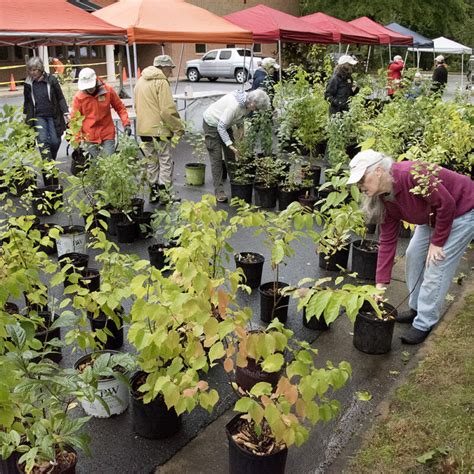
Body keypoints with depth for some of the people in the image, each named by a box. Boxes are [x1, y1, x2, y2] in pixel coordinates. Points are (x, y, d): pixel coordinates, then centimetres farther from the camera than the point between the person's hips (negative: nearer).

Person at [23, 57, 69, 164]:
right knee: (43, 141, -12)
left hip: (53, 116, -1)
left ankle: (52, 161, 29)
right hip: (38, 117, 1)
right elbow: (27, 101, 14)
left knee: (55, 141, 2)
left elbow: (60, 97, -2)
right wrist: (26, 115, 17)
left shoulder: (51, 79, -6)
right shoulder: (28, 83, 1)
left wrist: (65, 113, -9)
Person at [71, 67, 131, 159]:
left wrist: (126, 123, -6)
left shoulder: (108, 90, -4)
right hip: (89, 139, 0)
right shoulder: (78, 97, -6)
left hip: (108, 135, 0)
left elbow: (120, 108, 7)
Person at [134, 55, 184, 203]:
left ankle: (154, 192, 20)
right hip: (159, 129, -8)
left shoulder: (140, 81, 15)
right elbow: (168, 110, -18)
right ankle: (165, 193, 2)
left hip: (143, 129, 8)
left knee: (151, 162, 15)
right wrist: (179, 127, -10)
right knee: (166, 162, 1)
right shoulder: (161, 82, -13)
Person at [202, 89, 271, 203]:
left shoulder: (247, 100, -13)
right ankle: (219, 192, -7)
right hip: (212, 124, -8)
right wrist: (230, 144, -34)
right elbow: (221, 127, -31)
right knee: (216, 158, -9)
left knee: (230, 155, 9)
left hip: (225, 123, 8)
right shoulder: (235, 105, -37)